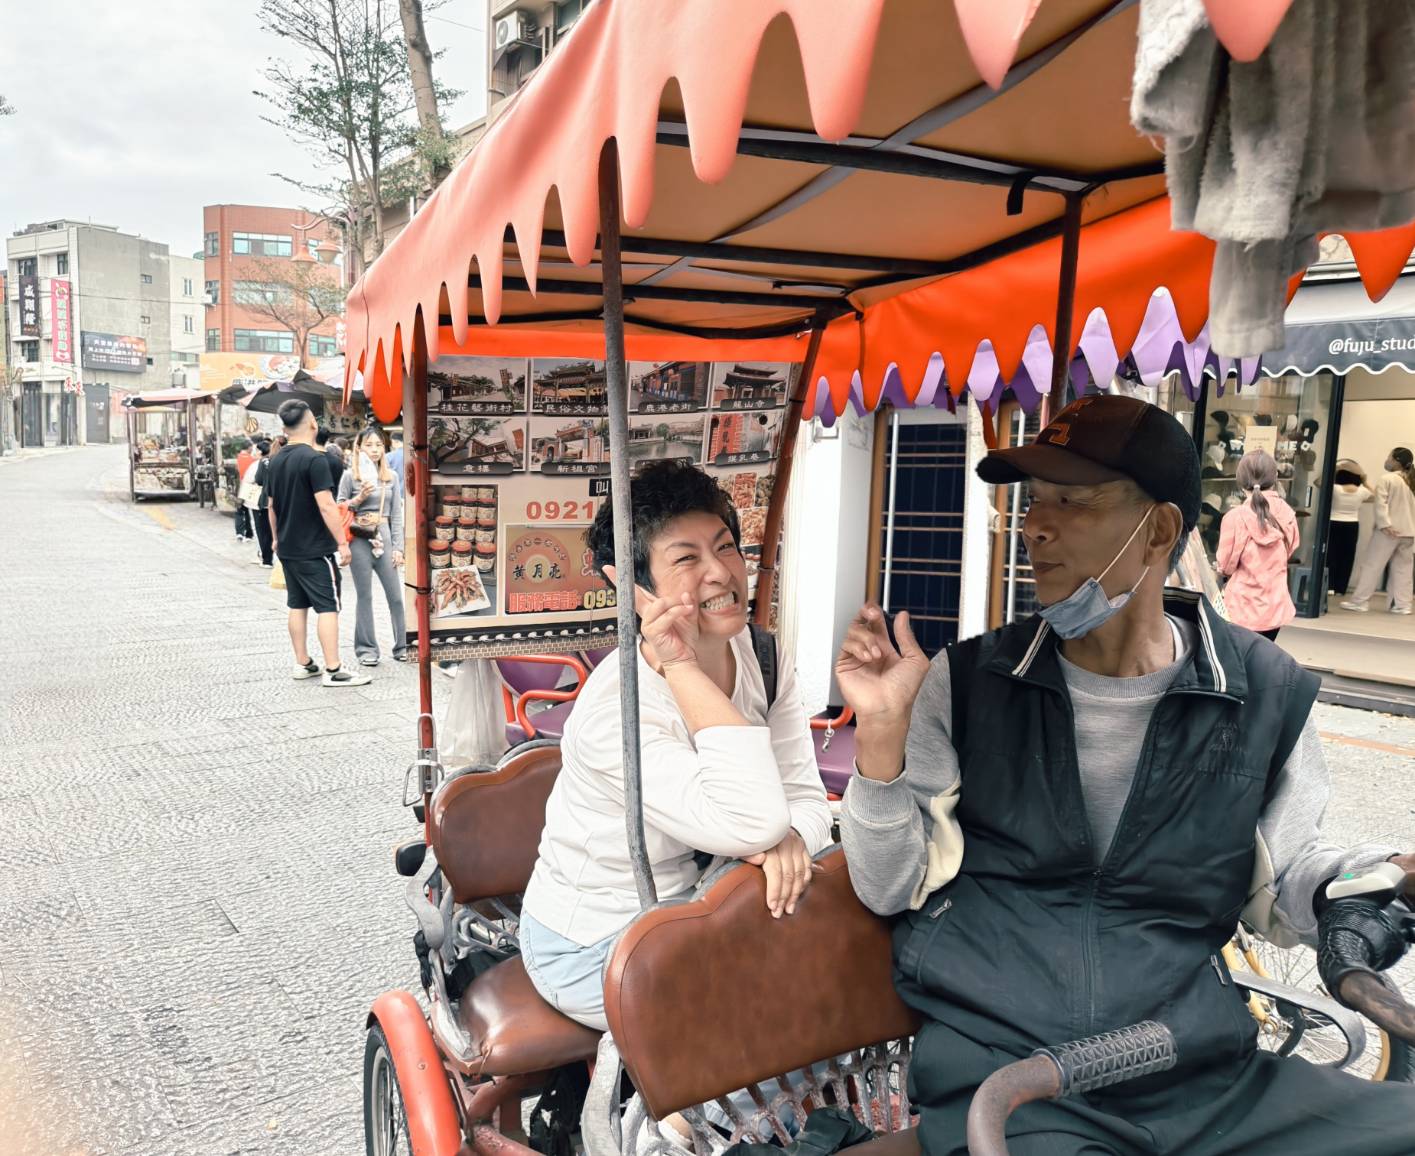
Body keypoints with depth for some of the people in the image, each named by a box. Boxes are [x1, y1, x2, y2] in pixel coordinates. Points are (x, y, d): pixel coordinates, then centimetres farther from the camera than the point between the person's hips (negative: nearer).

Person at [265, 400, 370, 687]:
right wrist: (343, 543, -17)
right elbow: (326, 505, -21)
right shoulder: (315, 459, -16)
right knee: (327, 607, -4)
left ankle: (303, 663, 21)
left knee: (298, 605, 14)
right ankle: (333, 671, -4)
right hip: (315, 549, -8)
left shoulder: (277, 461, 9)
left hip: (288, 548, 8)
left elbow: (272, 505, 16)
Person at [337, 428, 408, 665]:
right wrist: (359, 498, -10)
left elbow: (397, 515, 8)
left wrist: (398, 547, 2)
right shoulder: (350, 476, 1)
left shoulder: (391, 477, 8)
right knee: (365, 596, 5)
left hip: (384, 536, 2)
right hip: (359, 539, -2)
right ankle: (366, 649, 13)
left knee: (396, 594, 1)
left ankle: (402, 645, 12)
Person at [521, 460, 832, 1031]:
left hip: (690, 907, 6)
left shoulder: (763, 656, -8)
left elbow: (805, 797, -7)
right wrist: (682, 668, -37)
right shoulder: (615, 706, -30)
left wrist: (790, 838, -30)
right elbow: (750, 824, -38)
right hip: (593, 947, -6)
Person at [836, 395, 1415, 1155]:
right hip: (998, 1072, -2)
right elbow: (892, 889, -1)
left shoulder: (1268, 695, -1)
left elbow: (1282, 890, 12)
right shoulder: (966, 683, -2)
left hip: (1207, 1073, 2)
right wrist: (883, 732, -15)